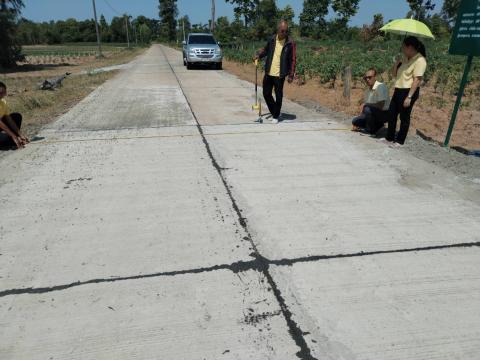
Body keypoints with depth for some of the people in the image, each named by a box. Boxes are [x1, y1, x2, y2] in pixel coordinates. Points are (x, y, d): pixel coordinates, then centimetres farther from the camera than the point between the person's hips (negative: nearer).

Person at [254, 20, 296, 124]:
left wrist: (291, 75, -9)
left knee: (278, 96, 3)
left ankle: (276, 116, 19)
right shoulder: (272, 39, 3)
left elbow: (293, 60, -5)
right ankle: (274, 111, 32)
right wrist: (259, 54, 1)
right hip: (268, 73, 4)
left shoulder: (290, 43, -7)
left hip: (280, 75, -4)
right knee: (266, 94, 11)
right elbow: (266, 50, 20)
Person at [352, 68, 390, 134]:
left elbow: (380, 106, -28)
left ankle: (371, 130, -9)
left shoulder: (381, 86, -21)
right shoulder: (368, 89, 5)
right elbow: (364, 104, 10)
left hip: (384, 113, -8)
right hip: (373, 113, 8)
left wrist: (366, 104, -16)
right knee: (355, 121, 3)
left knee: (367, 109, -33)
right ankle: (377, 125, 12)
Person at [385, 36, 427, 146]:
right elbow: (395, 74, 18)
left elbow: (417, 80, -19)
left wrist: (409, 97, -24)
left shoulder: (420, 60, -13)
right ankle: (390, 137, 24)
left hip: (408, 91, -9)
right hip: (398, 90, 9)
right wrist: (396, 63, 0)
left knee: (404, 117, 1)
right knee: (392, 114, 11)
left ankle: (400, 141, 10)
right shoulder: (405, 58, 14)